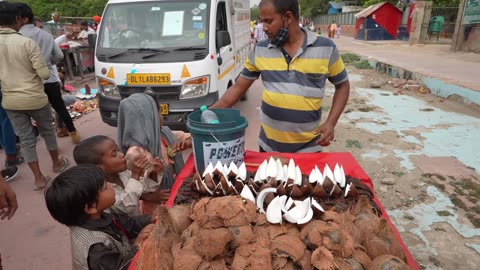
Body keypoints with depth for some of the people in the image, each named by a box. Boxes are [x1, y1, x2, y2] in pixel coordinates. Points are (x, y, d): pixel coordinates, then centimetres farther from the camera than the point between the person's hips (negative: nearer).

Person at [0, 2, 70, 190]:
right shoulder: (27, 43, -16)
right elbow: (44, 74, -16)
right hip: (35, 98, -3)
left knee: (25, 138, 11)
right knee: (47, 131, 19)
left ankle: (38, 178, 15)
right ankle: (56, 163, 36)